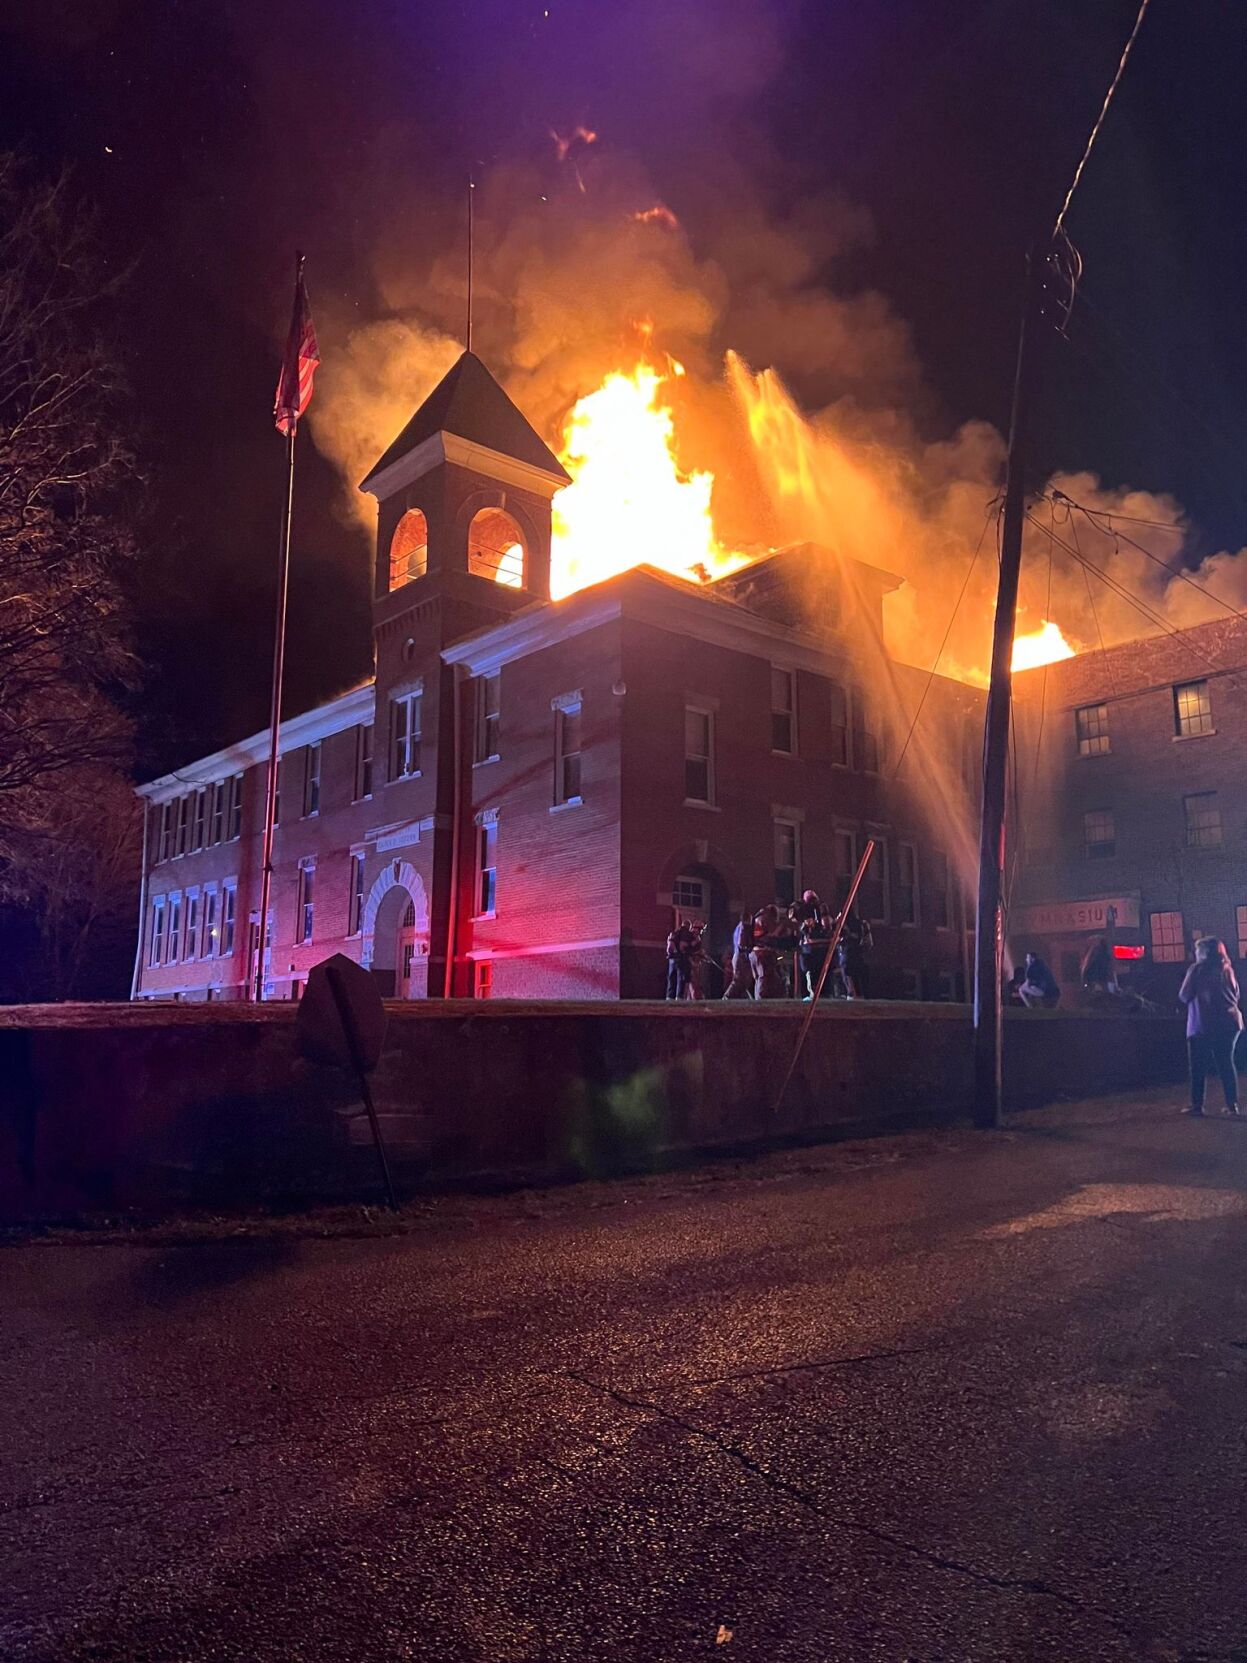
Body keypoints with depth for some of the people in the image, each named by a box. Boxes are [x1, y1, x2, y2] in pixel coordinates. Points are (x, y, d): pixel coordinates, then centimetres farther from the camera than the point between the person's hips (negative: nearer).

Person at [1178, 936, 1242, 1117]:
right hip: (1229, 1021, 5)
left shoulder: (1197, 969, -4)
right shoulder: (1227, 969, 10)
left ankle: (1197, 1104, 2)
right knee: (1226, 1063, 10)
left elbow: (1184, 996, -4)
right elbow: (1236, 995, 18)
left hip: (1203, 1024, -5)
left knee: (1199, 1066, 2)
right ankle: (1232, 1104, 8)